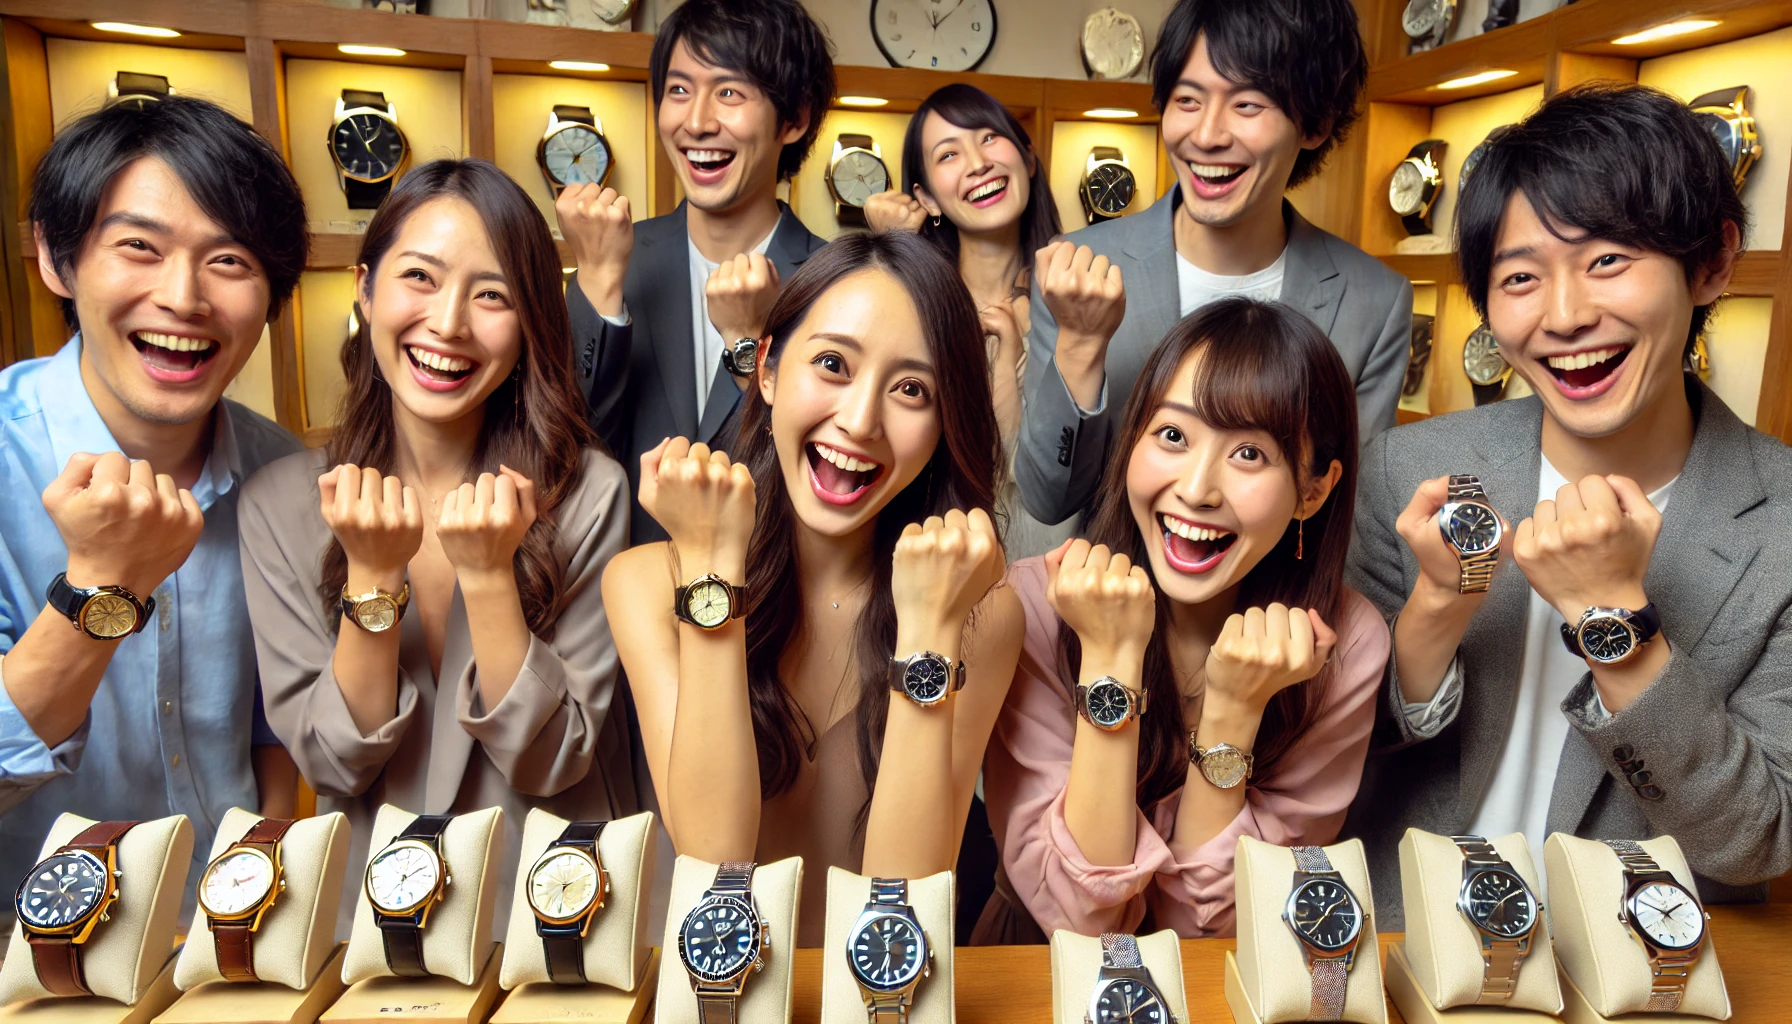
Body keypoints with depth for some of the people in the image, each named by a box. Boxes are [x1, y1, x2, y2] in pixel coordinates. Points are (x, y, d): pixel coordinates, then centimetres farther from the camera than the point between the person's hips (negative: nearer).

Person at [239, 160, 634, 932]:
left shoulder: (587, 492, -10)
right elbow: (333, 761, -5)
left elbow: (551, 761, -9)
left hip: (551, 895, 0)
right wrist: (372, 576, -17)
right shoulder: (281, 502, -3)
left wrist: (488, 576, -21)